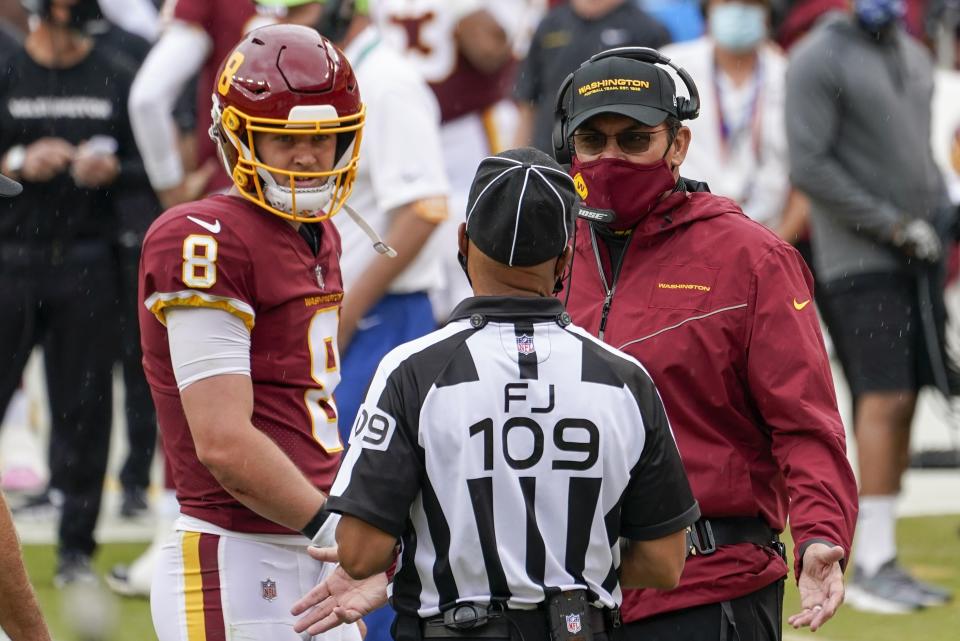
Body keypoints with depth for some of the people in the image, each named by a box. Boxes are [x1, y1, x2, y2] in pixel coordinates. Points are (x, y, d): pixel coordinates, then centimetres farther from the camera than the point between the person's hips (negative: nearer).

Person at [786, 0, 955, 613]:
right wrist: (894, 226, -15)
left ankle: (880, 560, 10)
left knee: (904, 403, 6)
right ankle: (872, 566, -10)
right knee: (885, 401, -13)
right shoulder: (818, 61, -9)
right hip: (858, 259, -7)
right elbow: (809, 166, -15)